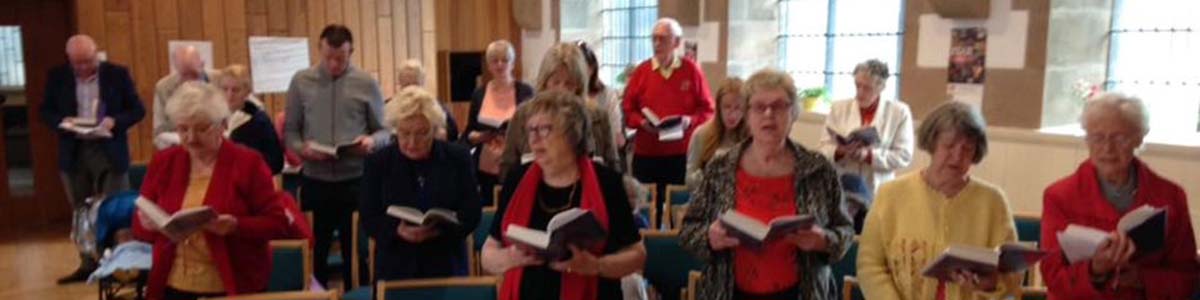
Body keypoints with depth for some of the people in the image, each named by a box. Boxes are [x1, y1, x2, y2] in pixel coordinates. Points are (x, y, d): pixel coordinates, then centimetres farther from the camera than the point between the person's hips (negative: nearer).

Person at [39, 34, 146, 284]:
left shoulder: (118, 74, -3)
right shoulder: (57, 77, 4)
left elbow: (137, 109, -1)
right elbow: (46, 110, 8)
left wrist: (114, 121, -19)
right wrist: (62, 121, -14)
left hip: (110, 151, -3)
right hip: (73, 152, 3)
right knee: (80, 211, 10)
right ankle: (87, 263, 20)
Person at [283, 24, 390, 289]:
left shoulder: (367, 84, 1)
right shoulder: (301, 81, 4)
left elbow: (384, 131, 3)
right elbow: (290, 130, 5)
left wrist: (372, 141, -19)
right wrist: (302, 148, -15)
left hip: (355, 182, -1)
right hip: (315, 182, 1)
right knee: (314, 253, 11)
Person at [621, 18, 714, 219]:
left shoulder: (692, 70, 3)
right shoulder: (641, 71, 6)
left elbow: (707, 110, 5)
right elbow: (627, 110, 8)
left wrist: (690, 120, -13)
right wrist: (642, 122, -11)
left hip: (682, 154, -1)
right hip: (646, 154, 1)